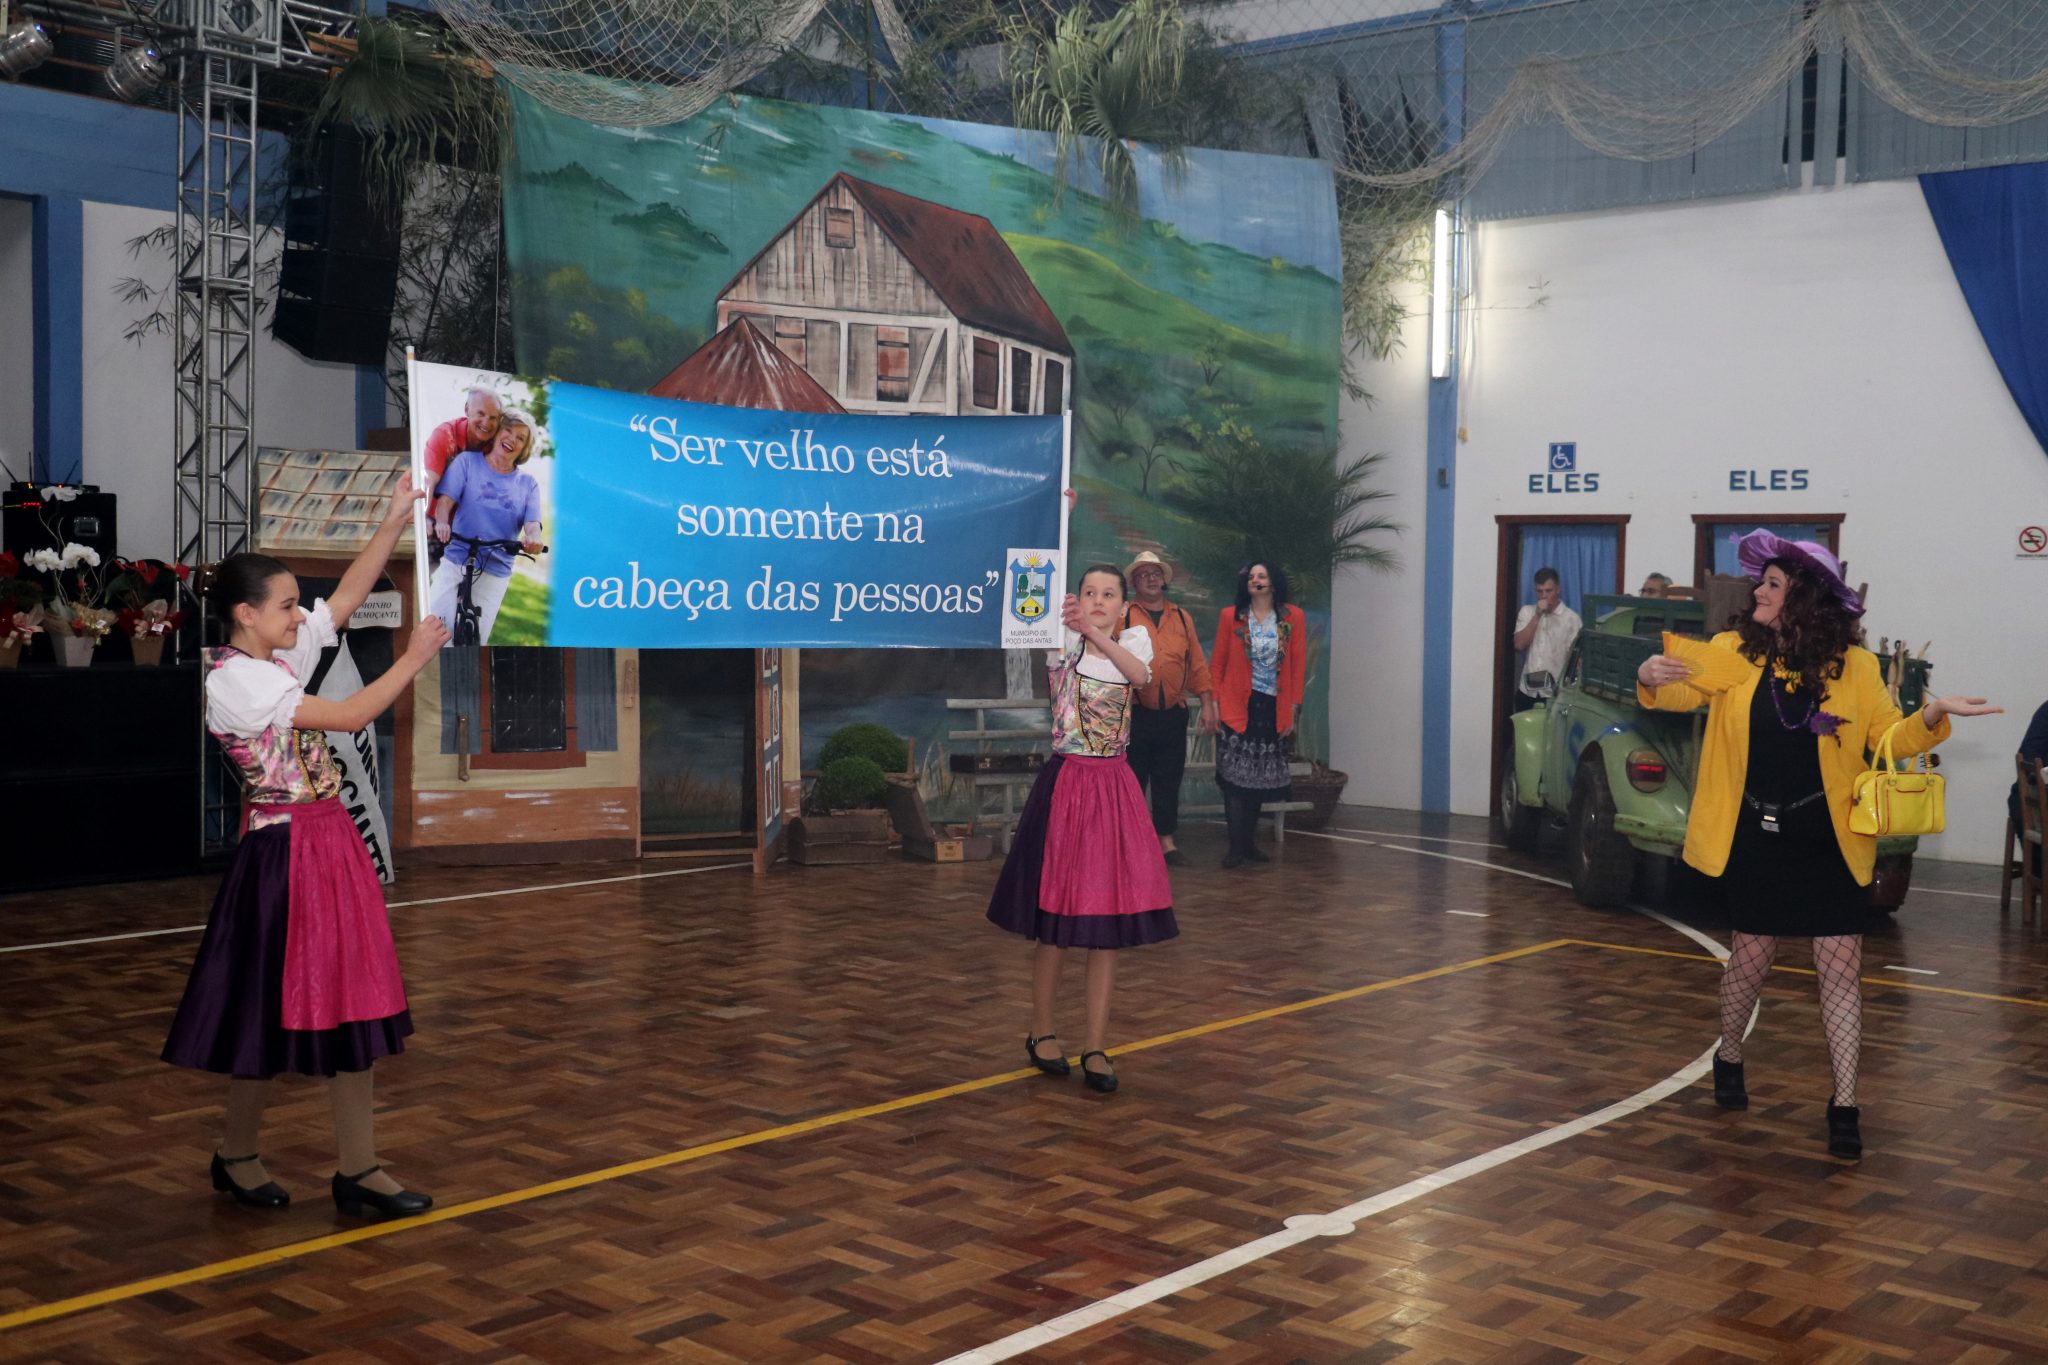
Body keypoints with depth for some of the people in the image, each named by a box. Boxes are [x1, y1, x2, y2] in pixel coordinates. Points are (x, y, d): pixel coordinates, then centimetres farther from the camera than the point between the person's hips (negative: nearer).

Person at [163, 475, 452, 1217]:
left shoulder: (283, 657, 8)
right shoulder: (234, 680, -16)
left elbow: (350, 594, 10)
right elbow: (349, 716, -18)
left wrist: (397, 518, 4)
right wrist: (413, 658, -10)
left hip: (331, 842, 8)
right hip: (284, 852, -8)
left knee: (350, 1002, 6)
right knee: (273, 1006, 4)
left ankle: (358, 1169, 11)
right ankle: (237, 1155, 24)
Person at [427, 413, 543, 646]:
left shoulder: (528, 484, 8)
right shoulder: (467, 461, 5)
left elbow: (532, 525, -3)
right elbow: (445, 499, -5)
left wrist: (533, 539, -28)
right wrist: (441, 522, -28)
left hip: (495, 574, 2)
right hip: (454, 564, -1)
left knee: (474, 641, 3)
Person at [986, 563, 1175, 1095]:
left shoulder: (1134, 639, 6)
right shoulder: (1062, 641, 0)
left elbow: (1139, 673, -17)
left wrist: (1095, 632, -30)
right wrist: (1059, 619, -38)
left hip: (1114, 788, 3)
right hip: (1065, 783, -3)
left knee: (1110, 918, 2)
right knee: (1055, 915, 4)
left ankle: (1096, 1047, 9)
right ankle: (1041, 1032, 21)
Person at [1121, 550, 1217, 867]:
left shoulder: (1181, 618, 13)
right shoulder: (1123, 616, 0)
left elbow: (1197, 664, 13)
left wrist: (1207, 704, 8)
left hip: (1173, 713, 4)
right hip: (1135, 714, -3)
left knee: (1168, 780, 8)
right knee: (1132, 779, 2)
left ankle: (1166, 840, 16)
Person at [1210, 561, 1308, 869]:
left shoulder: (1293, 618, 3)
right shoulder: (1230, 616, 2)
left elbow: (1299, 667, 3)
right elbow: (1216, 664, 3)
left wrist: (1294, 710, -2)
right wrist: (1214, 703, -4)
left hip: (1274, 710, 2)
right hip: (1237, 708, -1)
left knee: (1261, 779, 8)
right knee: (1236, 777, -4)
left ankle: (1248, 842, 19)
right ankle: (1237, 847, -2)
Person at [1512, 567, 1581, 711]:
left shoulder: (1571, 618, -4)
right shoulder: (1526, 612, 6)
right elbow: (1519, 644, -6)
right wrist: (1537, 615, -11)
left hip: (1555, 693, -3)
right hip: (1527, 691, 3)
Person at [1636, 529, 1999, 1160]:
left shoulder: (1855, 666, -6)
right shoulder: (1735, 652, -4)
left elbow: (1887, 738, -1)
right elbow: (1683, 691, -3)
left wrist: (1929, 718, -21)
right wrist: (1652, 679, -26)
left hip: (1830, 843, -1)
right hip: (1756, 840, 1)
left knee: (1840, 966, -2)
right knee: (1751, 955, 12)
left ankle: (1844, 1107, 4)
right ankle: (1729, 1058, 38)